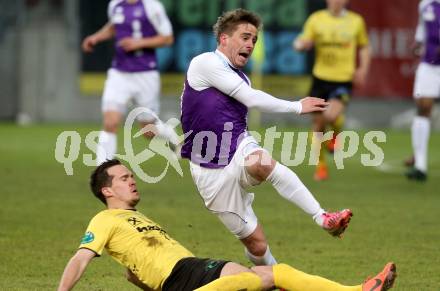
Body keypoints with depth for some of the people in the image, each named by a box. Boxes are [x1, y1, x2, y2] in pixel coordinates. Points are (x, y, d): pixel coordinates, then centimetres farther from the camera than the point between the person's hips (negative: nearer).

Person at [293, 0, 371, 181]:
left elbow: (364, 47, 16)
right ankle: (321, 166, 23)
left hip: (344, 80, -2)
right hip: (321, 78, 2)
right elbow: (301, 45, 4)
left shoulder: (356, 21, 4)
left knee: (331, 114, -27)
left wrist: (363, 69, 1)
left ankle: (336, 134, 8)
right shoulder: (316, 19, 3)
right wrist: (301, 44, -20)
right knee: (318, 124, 6)